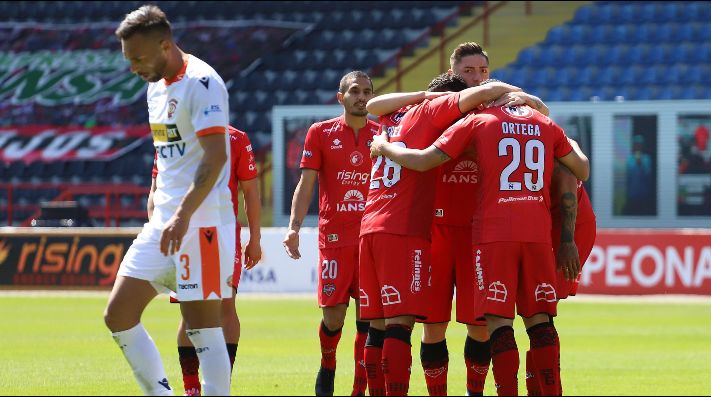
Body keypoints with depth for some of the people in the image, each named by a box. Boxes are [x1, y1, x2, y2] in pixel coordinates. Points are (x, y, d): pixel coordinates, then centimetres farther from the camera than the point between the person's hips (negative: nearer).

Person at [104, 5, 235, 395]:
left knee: (202, 325, -9)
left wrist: (183, 215, -28)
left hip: (201, 220, -9)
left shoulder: (201, 82, -13)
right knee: (118, 315, 4)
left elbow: (215, 157, -21)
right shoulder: (156, 86, 15)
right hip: (163, 222, 9)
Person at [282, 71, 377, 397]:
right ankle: (327, 367, 25)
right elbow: (306, 185, 1)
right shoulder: (321, 133, 3)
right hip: (334, 236, -1)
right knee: (333, 316, -3)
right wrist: (294, 227, -10)